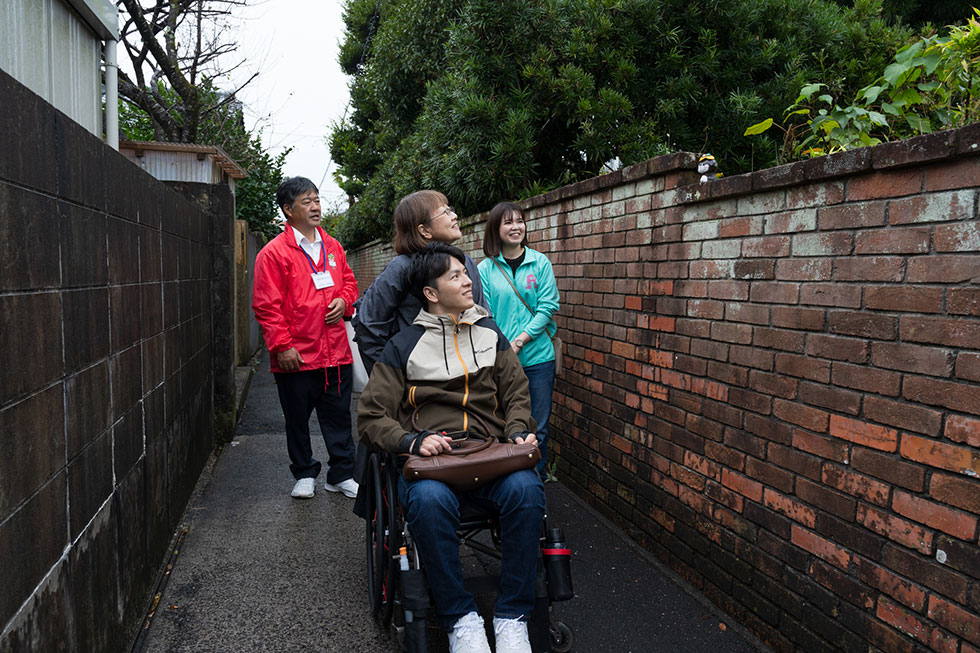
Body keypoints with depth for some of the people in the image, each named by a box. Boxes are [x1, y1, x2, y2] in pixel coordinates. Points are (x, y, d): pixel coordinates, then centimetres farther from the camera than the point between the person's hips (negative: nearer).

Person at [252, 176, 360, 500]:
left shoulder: (332, 247, 11)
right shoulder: (274, 252, -7)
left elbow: (348, 281, 23)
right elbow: (266, 305, -9)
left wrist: (344, 301, 1)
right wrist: (282, 345, -13)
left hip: (335, 351, 4)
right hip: (296, 356, -4)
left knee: (338, 416, 11)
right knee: (297, 419, 11)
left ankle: (341, 475, 24)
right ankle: (304, 474, 30)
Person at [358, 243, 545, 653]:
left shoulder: (490, 333, 18)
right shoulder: (404, 345, 7)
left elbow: (516, 394, 19)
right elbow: (371, 416, 5)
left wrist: (519, 433, -2)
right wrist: (412, 442, -14)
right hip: (430, 458, -2)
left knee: (526, 490, -31)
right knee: (429, 500, -37)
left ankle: (512, 616, -13)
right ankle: (459, 618, -14)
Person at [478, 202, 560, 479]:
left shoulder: (540, 262, 3)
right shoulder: (485, 268, 3)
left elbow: (548, 306, -3)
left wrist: (520, 340, -13)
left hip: (538, 357, 0)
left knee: (538, 427, 6)